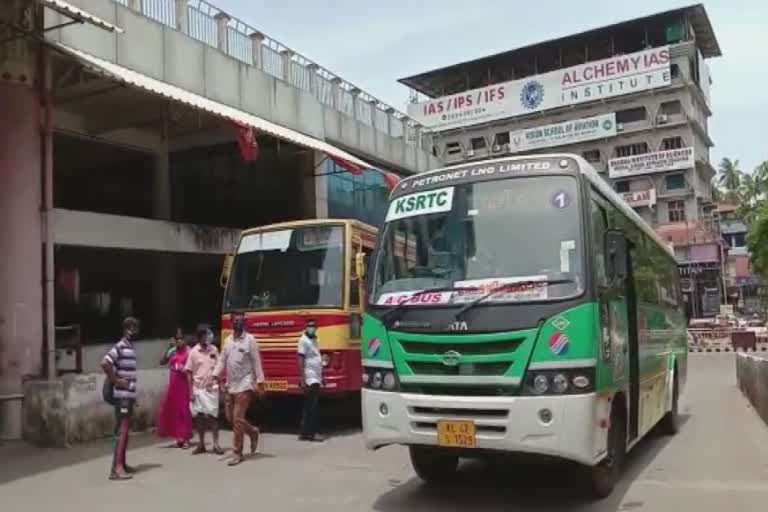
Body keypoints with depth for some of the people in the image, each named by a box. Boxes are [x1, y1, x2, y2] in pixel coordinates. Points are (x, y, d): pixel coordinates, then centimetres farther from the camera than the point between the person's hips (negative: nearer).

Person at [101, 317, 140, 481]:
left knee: (125, 430, 14)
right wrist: (115, 380, -18)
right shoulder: (120, 347, -13)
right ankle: (116, 468, -9)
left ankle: (122, 464, 22)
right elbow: (105, 363, -26)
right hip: (122, 396, -9)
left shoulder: (131, 348, 16)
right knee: (121, 431, -10)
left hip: (129, 395, 9)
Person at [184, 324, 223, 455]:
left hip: (212, 388, 0)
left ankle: (216, 444, 4)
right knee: (199, 417, 7)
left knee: (213, 416, 0)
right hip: (198, 389, 0)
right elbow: (189, 373, -1)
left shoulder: (214, 350, 1)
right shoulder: (194, 352, -4)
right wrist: (191, 391, -5)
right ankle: (201, 444, 18)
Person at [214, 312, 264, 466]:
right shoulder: (228, 340, 10)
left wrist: (260, 382, -11)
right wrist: (215, 376, -4)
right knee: (230, 417, 10)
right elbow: (222, 361, 10)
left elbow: (256, 362, -7)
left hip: (244, 385, -6)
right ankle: (252, 432, 33)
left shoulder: (250, 340, -6)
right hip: (230, 385, 6)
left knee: (238, 418, -8)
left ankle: (237, 453, 1)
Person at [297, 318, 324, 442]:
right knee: (312, 406, -8)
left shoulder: (314, 339, 17)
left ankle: (305, 432, 14)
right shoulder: (304, 340, -9)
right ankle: (311, 433, -5)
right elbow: (301, 360, -14)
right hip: (310, 379, -9)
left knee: (309, 406, 10)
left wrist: (322, 376, 19)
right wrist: (302, 379, -19)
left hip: (316, 378, 9)